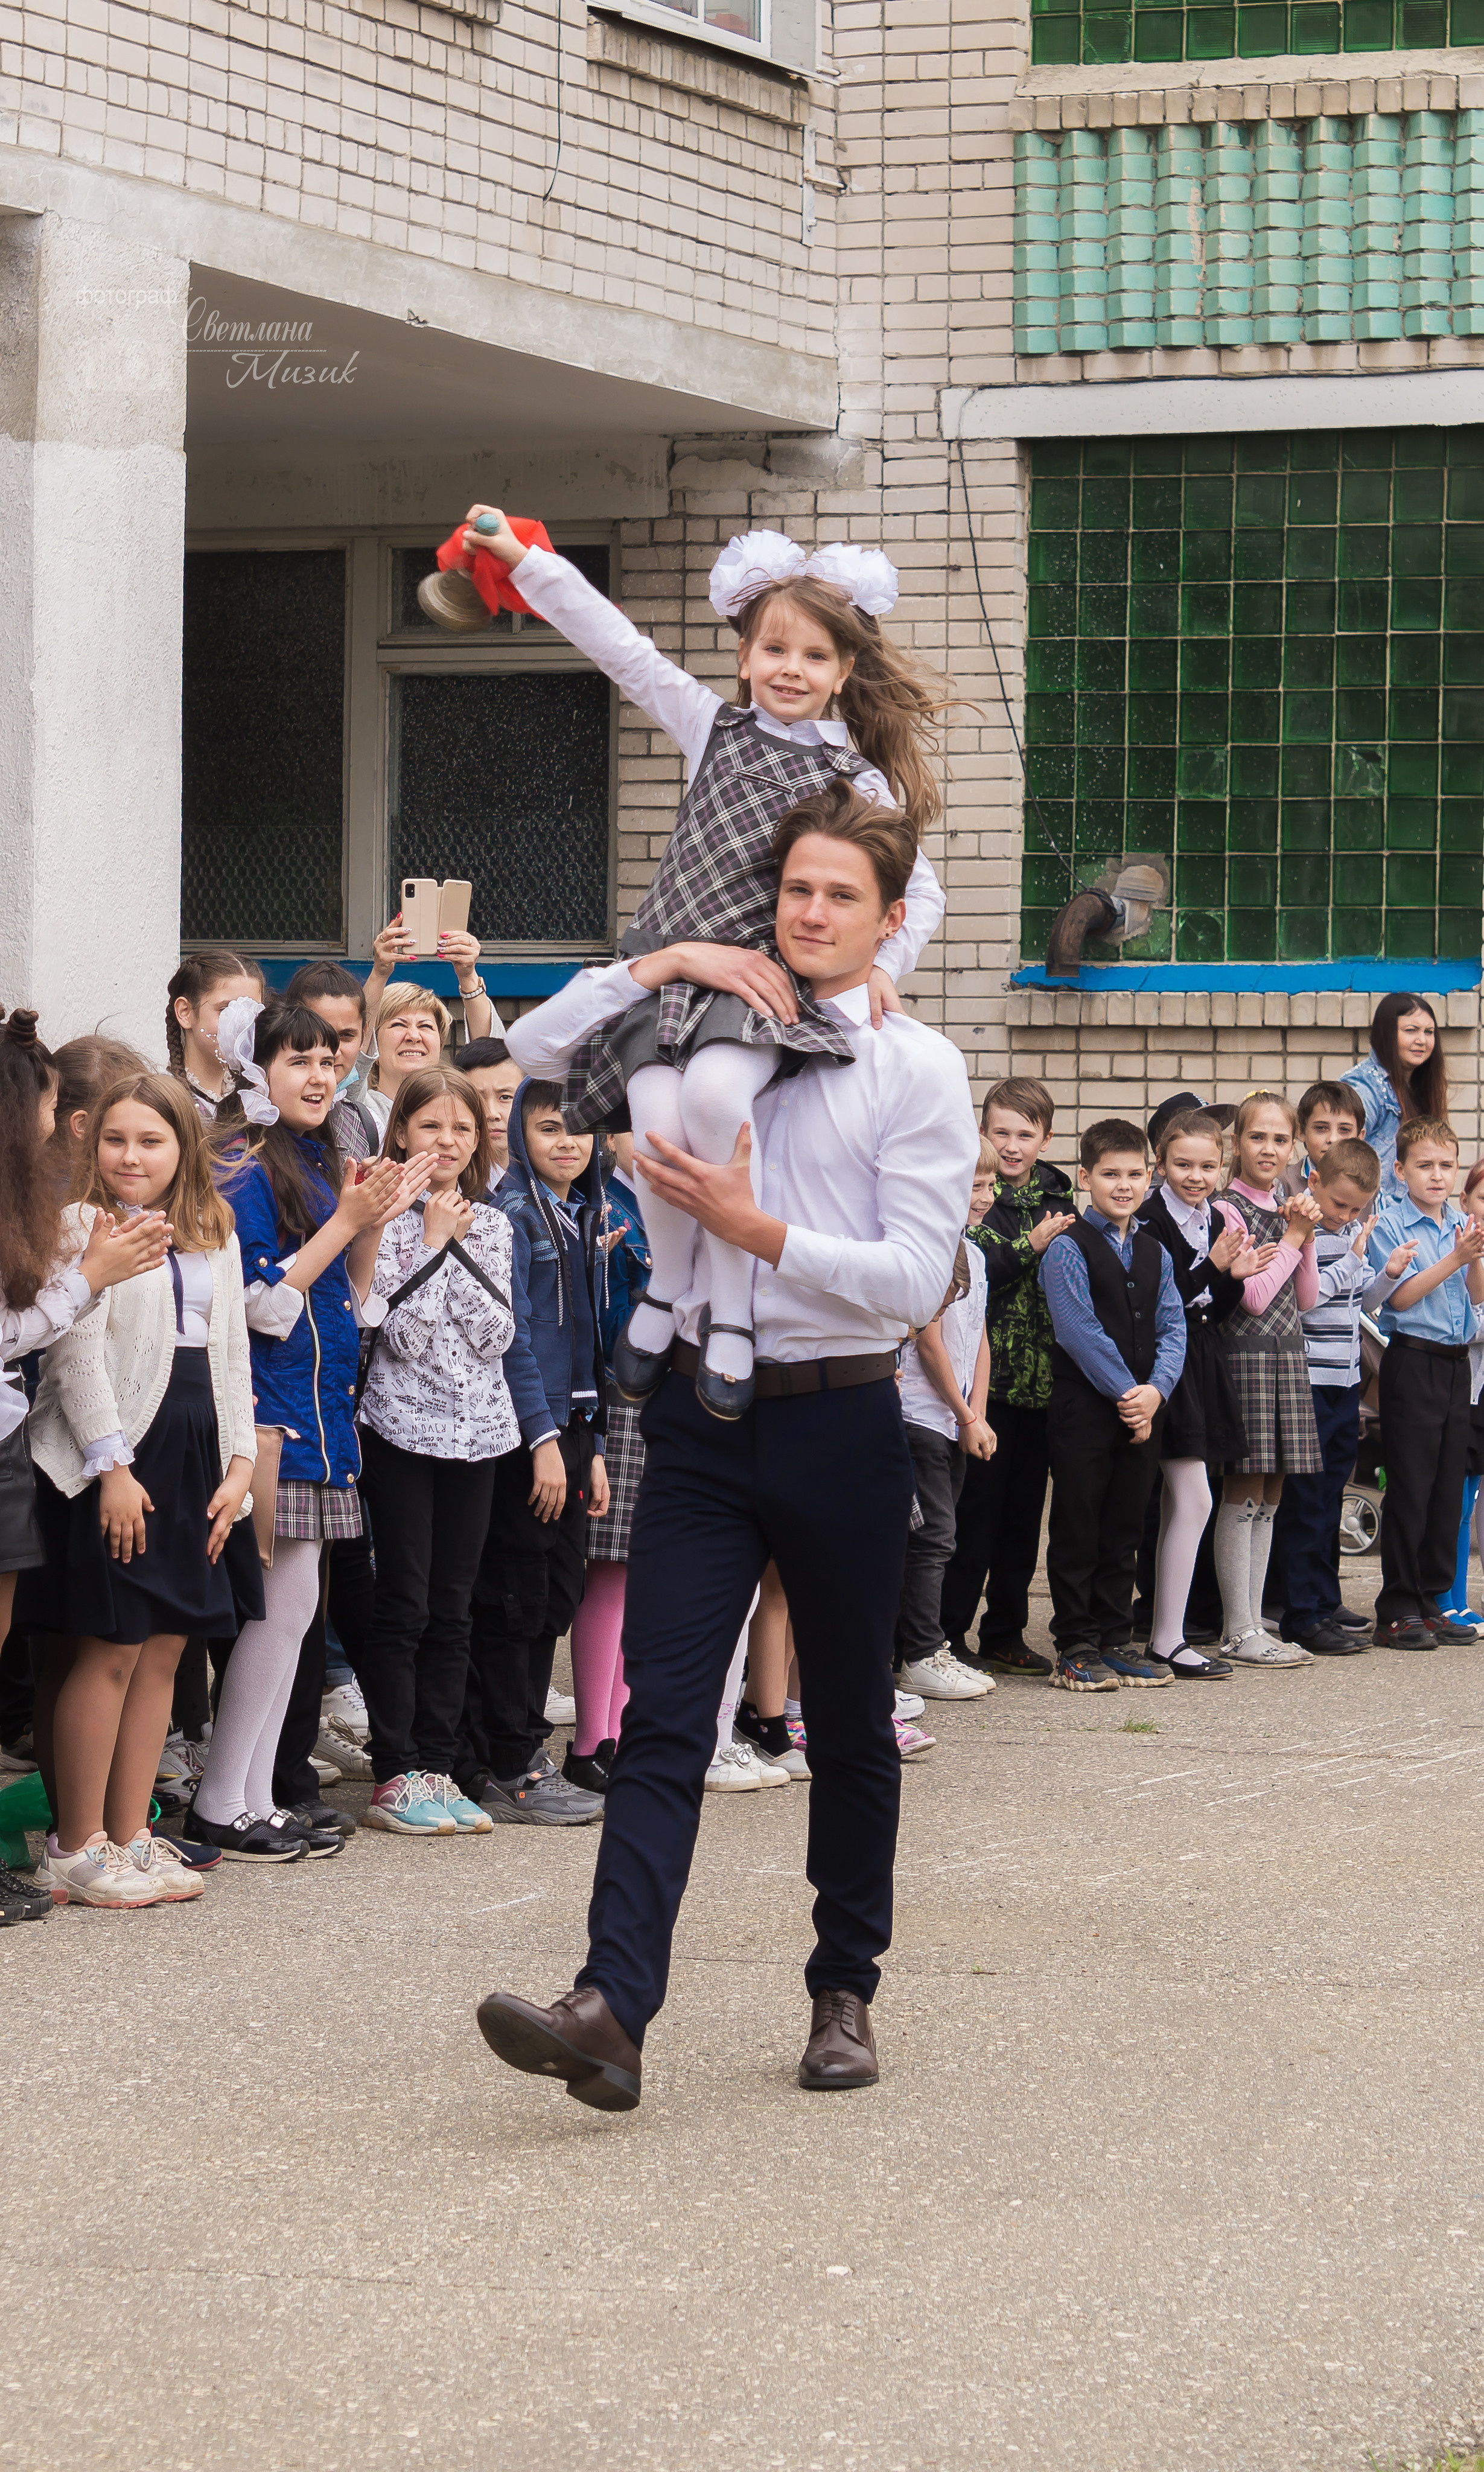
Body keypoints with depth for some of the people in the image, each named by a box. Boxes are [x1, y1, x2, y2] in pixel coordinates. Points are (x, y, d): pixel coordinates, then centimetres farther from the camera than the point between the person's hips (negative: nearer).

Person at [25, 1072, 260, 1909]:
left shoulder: (216, 1236, 15)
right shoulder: (82, 1227, -4)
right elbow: (76, 1356, -9)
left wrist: (241, 1459, 6)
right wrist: (112, 1465, -15)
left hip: (197, 1458, 6)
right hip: (111, 1461, -6)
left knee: (163, 1653, 7)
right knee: (107, 1653, -6)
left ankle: (130, 1837, 13)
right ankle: (77, 1848, 0)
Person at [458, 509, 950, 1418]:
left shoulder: (857, 783, 8)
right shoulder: (714, 727, 14)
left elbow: (921, 889, 14)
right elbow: (620, 645, 13)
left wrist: (882, 967, -2)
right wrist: (525, 560, 12)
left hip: (763, 982, -2)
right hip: (670, 972, 2)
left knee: (715, 1092, -34)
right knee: (660, 1115, -26)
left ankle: (733, 1311, -21)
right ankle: (666, 1288, 2)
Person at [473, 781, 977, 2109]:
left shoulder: (919, 1070, -2)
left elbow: (914, 1277, -9)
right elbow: (531, 1051, 12)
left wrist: (755, 1228, -15)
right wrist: (659, 966, 0)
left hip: (841, 1416, -2)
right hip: (704, 1411, 2)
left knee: (849, 1728, 10)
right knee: (664, 1716, -9)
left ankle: (846, 1993, 24)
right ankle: (612, 2010, -19)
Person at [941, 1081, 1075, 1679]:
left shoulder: (1057, 1195, 11)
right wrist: (1030, 1248, -20)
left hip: (1044, 1377, 5)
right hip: (988, 1376, -5)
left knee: (1025, 1505, 10)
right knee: (976, 1503, -3)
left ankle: (1006, 1633, 19)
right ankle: (949, 1636, 4)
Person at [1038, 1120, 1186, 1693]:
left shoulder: (1154, 1253, 14)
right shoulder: (1068, 1248, -6)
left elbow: (1173, 1327, 8)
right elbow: (1081, 1330, -14)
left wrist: (1155, 1390, -9)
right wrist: (1126, 1393, -15)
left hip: (1141, 1410, 6)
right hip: (1083, 1409, -6)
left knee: (1124, 1529, 10)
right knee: (1078, 1532, -1)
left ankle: (1114, 1641, 17)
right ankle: (1076, 1648, 4)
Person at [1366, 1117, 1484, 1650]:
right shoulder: (1389, 1224, -5)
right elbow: (1400, 1295, -12)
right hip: (1412, 1361, -6)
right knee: (1411, 1489, -6)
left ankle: (1431, 1600, 15)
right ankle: (1398, 1610, -2)